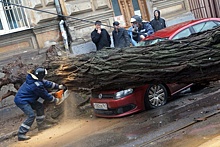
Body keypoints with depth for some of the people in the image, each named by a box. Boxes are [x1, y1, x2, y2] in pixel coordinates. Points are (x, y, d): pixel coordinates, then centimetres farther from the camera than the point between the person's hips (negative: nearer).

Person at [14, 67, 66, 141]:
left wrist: (58, 86, 18)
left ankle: (41, 125, 26)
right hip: (21, 101, -10)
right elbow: (45, 95, -12)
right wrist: (55, 100, 4)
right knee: (31, 116, -16)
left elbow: (46, 83, 15)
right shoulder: (37, 85, -24)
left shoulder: (33, 79, 5)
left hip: (26, 99, 10)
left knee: (40, 106, 17)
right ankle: (21, 135, -15)